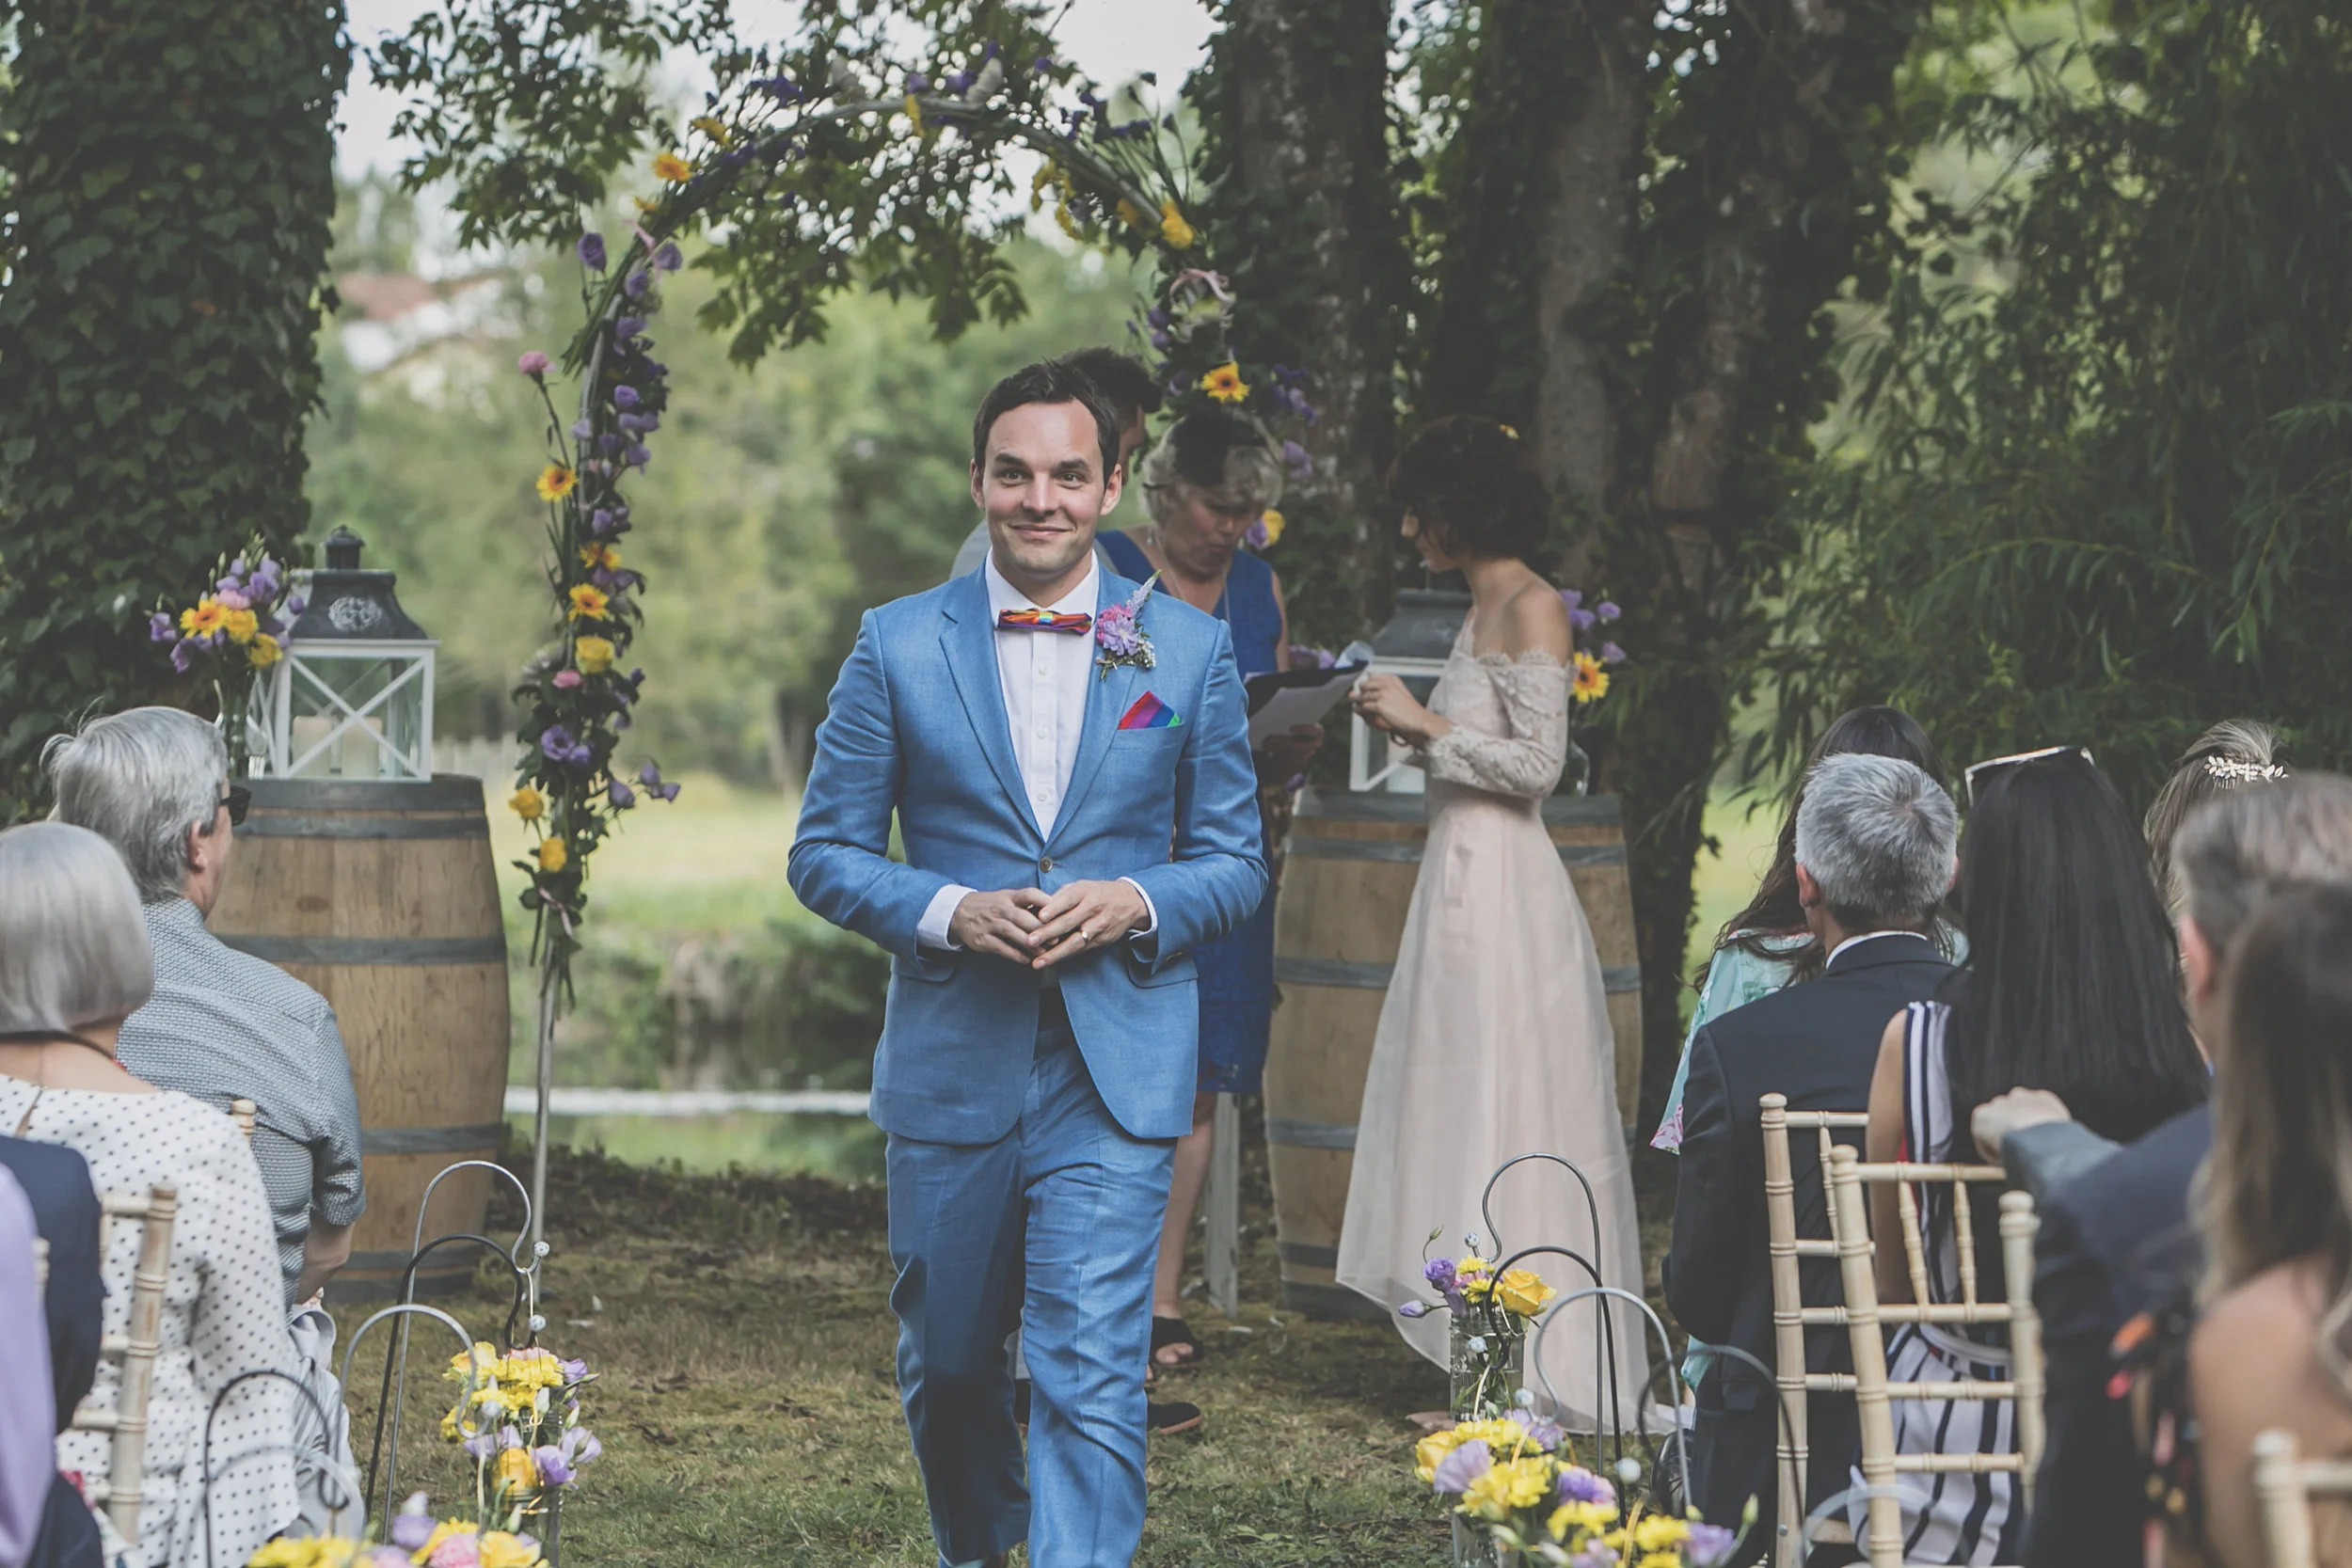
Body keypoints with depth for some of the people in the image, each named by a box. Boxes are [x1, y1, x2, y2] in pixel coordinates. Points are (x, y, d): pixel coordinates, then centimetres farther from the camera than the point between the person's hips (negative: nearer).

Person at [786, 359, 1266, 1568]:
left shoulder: (1191, 651, 3)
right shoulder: (898, 645, 2)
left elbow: (1234, 862, 8)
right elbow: (824, 852, 4)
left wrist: (1136, 904, -13)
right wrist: (949, 912, -14)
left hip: (1115, 1073, -1)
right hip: (949, 1065, 2)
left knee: (1091, 1382, -12)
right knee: (945, 1366, 16)